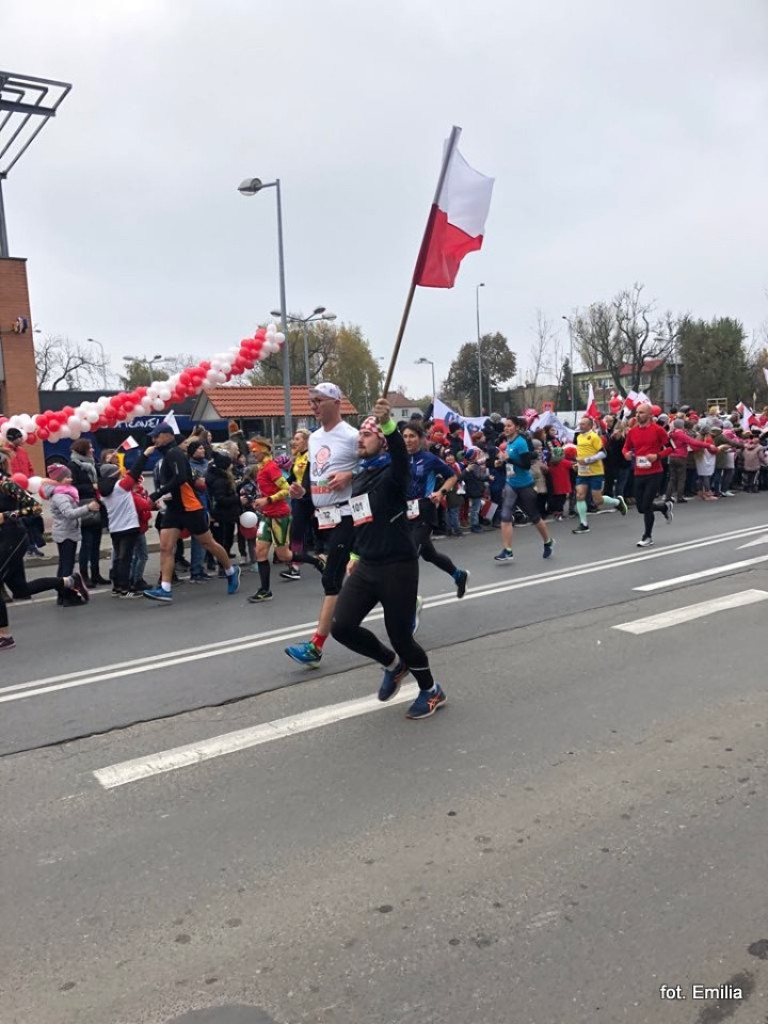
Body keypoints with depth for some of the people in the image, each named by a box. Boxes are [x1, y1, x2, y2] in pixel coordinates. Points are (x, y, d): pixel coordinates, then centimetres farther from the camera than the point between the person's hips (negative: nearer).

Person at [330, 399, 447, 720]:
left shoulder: (392, 473, -11)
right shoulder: (359, 478, 13)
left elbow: (400, 453, -35)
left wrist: (387, 423, -51)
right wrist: (356, 554, 29)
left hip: (398, 567, -7)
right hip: (366, 567, 7)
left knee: (400, 634, 0)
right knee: (342, 626, -1)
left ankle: (431, 691, 27)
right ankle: (393, 663, 24)